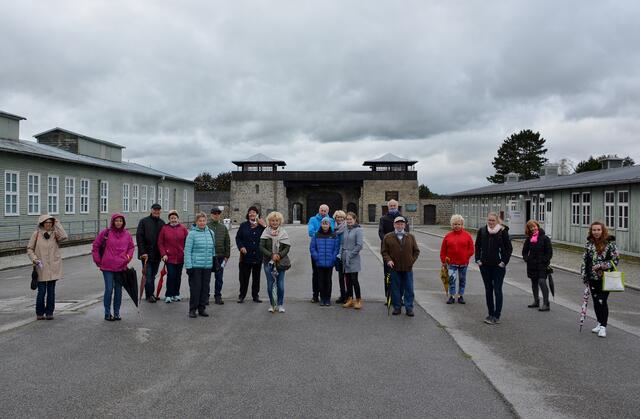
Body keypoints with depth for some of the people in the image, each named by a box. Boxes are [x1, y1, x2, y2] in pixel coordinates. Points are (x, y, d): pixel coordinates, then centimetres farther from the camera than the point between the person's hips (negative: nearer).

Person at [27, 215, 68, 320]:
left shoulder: (55, 233, 3)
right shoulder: (36, 234, 0)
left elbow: (64, 237, -19)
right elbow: (29, 249, 5)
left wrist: (57, 224, -12)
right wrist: (34, 259, -10)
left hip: (53, 267, 2)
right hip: (41, 268, -1)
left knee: (51, 291, 7)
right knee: (42, 291, -1)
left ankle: (49, 313, 17)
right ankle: (39, 313, 14)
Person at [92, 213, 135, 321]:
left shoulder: (127, 234, 4)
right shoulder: (106, 233, -4)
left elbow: (131, 247, 18)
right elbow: (95, 246, 3)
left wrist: (128, 258, 5)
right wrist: (98, 261, 2)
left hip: (121, 267, 3)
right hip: (108, 267, -3)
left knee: (118, 290, 9)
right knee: (109, 289, -4)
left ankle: (116, 313, 19)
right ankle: (107, 313, 8)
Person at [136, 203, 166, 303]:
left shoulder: (162, 223, 10)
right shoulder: (144, 221, -1)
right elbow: (139, 237, -6)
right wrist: (142, 252, -13)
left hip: (157, 254, 4)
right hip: (146, 254, -4)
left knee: (153, 275, 11)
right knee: (148, 275, -3)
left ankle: (151, 294, 20)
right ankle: (149, 295, 4)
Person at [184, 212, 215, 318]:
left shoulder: (211, 233, 10)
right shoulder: (192, 234, -6)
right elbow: (187, 251, -8)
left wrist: (215, 263, 15)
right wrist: (188, 266, -13)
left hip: (208, 266, 5)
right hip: (195, 266, -5)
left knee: (205, 287, 9)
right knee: (195, 287, -2)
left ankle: (202, 308, 20)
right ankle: (192, 309, 9)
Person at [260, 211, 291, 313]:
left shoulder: (283, 232, 3)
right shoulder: (266, 232, 1)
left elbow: (287, 247, 0)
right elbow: (261, 247, -4)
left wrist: (279, 255, -14)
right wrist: (271, 255, -15)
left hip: (280, 262, 0)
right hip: (268, 262, 0)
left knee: (280, 284, 1)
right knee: (270, 284, 2)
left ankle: (280, 304, 16)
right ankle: (272, 304, 16)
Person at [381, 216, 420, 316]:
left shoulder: (411, 237, 9)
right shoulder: (388, 237, 4)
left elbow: (416, 251, 14)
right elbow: (384, 251, 5)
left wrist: (412, 260, 4)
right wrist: (388, 260, -9)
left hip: (408, 268, 1)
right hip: (394, 268, -1)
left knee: (409, 289, 3)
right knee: (396, 289, 5)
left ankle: (409, 308, 11)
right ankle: (397, 307, 15)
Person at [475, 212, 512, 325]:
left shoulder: (503, 231, -6)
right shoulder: (482, 231, 3)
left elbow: (509, 248, -2)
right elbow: (477, 246, 12)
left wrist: (504, 262, -8)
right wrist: (478, 260, 4)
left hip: (498, 266, -4)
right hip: (485, 265, 4)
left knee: (497, 290, -2)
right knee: (488, 290, 10)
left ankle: (497, 316, 4)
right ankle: (491, 314, 20)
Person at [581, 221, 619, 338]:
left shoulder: (610, 243, -7)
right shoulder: (589, 244, 7)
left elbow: (616, 260, -7)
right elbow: (584, 260, 12)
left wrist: (601, 266, -16)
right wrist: (584, 276, 10)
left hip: (605, 278, -5)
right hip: (592, 278, 5)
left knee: (602, 301, -8)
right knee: (596, 301, 12)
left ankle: (603, 327, 0)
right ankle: (600, 323, 27)